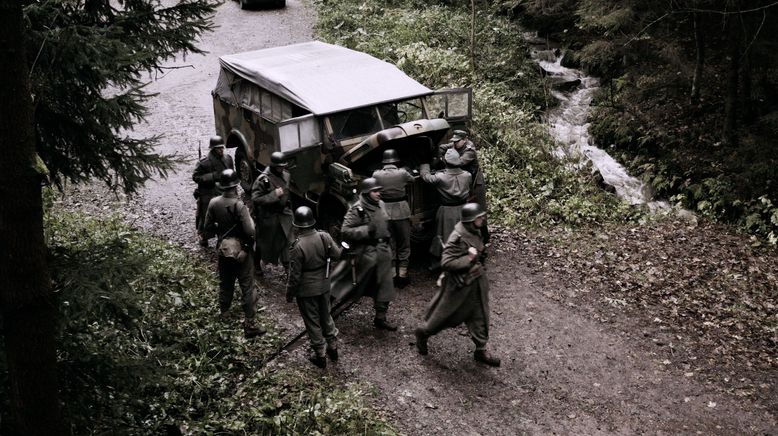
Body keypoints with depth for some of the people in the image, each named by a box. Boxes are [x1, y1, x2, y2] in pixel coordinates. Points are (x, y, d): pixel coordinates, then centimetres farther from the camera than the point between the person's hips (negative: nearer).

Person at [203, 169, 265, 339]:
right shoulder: (239, 206, -23)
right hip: (241, 251, -5)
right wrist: (251, 220, -6)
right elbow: (250, 231, -26)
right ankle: (249, 324, 4)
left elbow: (208, 228, 1)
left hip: (223, 249, 5)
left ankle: (223, 314, 41)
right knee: (247, 288, 3)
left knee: (225, 283, 24)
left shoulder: (213, 203, -8)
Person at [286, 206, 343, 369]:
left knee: (312, 321, 12)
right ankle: (333, 348, 38)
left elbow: (295, 275, -19)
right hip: (324, 285, 5)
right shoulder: (324, 237, -14)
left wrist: (289, 294, -4)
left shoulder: (297, 247, -27)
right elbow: (336, 254, 1)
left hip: (306, 290, -5)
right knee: (326, 315, 24)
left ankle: (320, 356, 24)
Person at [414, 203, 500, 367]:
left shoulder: (475, 232, 1)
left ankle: (481, 350, 21)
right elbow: (446, 263, -29)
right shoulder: (457, 238, -26)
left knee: (480, 316, 10)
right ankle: (422, 333, 35)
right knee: (445, 314, 11)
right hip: (460, 285, -8)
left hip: (477, 282, 8)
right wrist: (469, 259, -29)